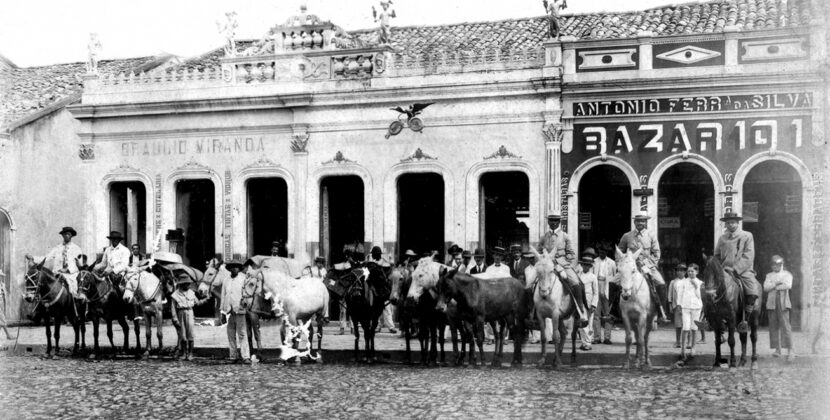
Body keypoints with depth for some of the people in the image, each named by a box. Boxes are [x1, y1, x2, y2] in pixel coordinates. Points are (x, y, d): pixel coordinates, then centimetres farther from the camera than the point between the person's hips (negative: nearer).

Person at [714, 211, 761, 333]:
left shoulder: (747, 236, 3)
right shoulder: (722, 238, 12)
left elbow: (748, 257, -6)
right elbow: (717, 256, 19)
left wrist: (735, 269, -15)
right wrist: (720, 268, 1)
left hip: (743, 271, -3)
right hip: (725, 271, 3)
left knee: (753, 292, -29)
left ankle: (745, 320, -17)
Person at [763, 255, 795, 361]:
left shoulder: (787, 275, 11)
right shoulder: (769, 276, 18)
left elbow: (788, 285, -10)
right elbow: (766, 287, 0)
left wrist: (773, 286, -7)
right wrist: (776, 283, -12)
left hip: (783, 303, -3)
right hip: (771, 304, 3)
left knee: (785, 325, -12)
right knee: (774, 326, 1)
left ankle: (790, 350, -13)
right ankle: (777, 350, 5)